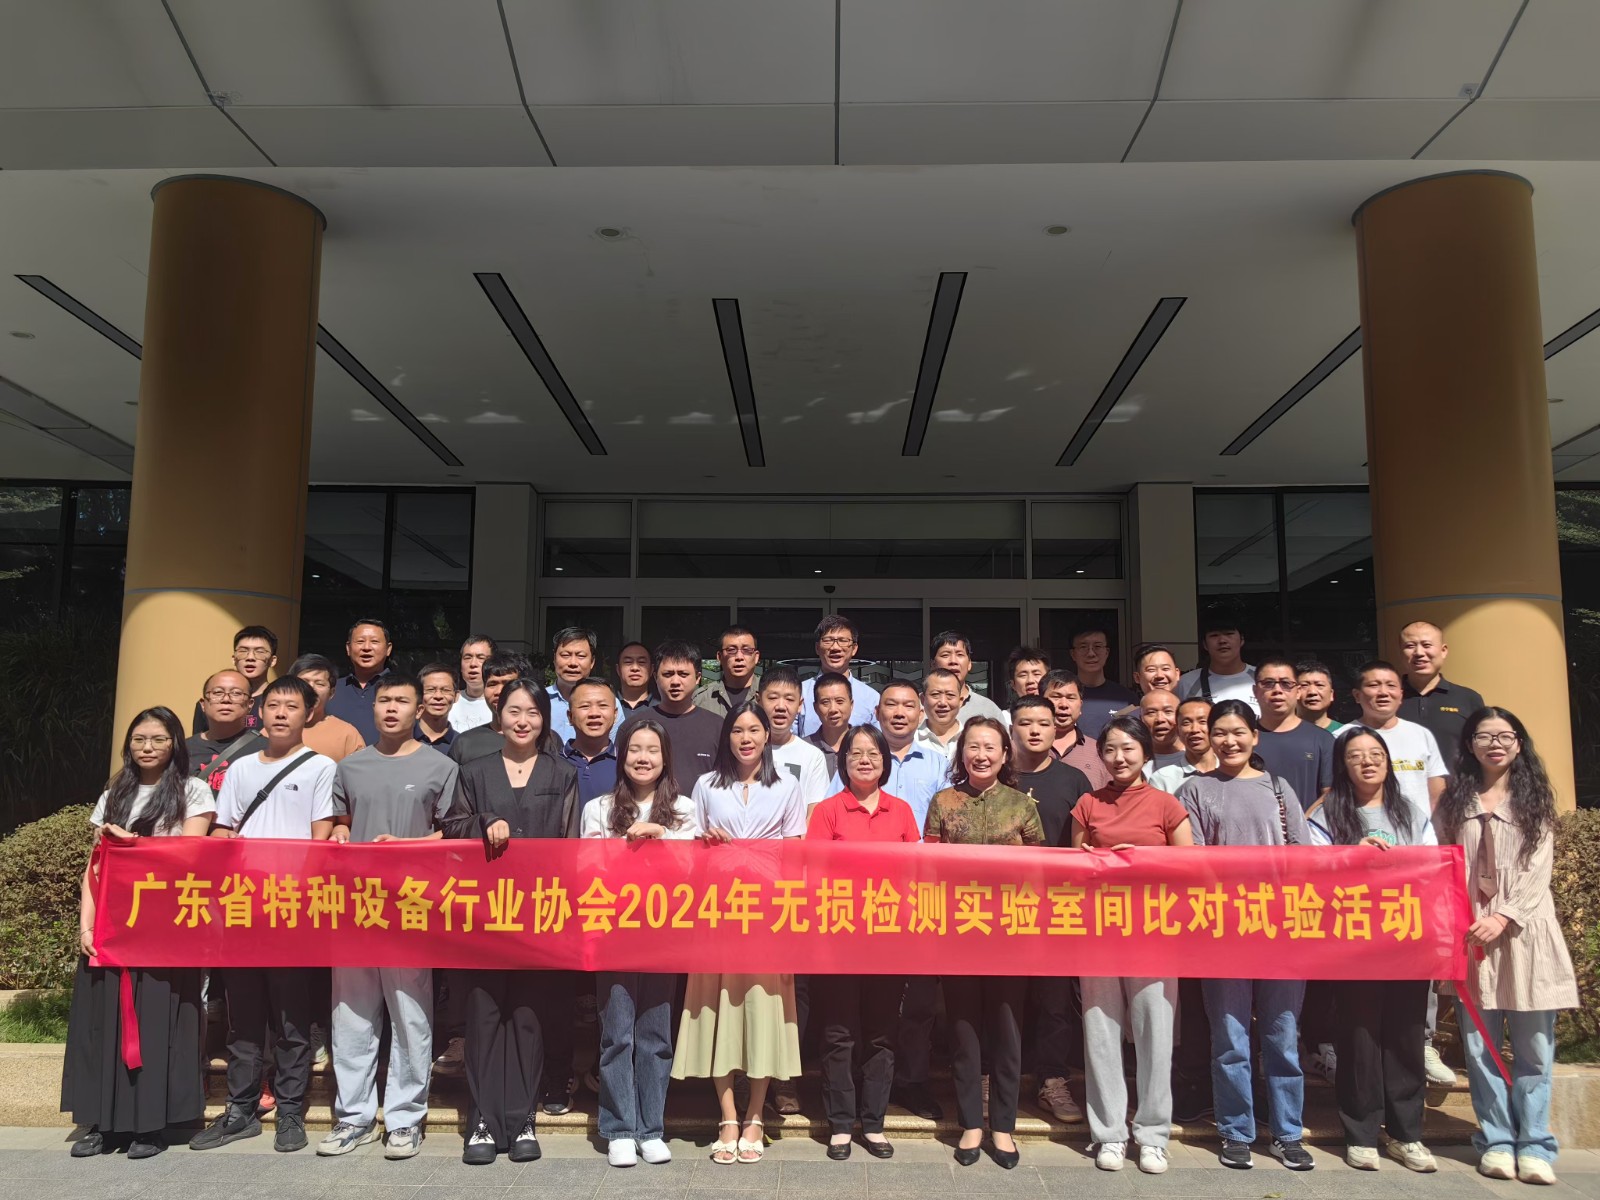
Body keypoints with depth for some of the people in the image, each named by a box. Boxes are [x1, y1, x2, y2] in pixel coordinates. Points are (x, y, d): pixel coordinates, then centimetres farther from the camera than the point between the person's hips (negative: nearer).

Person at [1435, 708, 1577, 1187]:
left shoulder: (1534, 799, 6)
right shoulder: (1454, 801, 9)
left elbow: (1538, 871, -2)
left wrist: (1504, 918, -13)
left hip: (1524, 934, -1)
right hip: (1469, 936, 1)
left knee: (1533, 1048, 1)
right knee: (1480, 1046, 3)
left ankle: (1534, 1146, 10)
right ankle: (1497, 1143, 12)